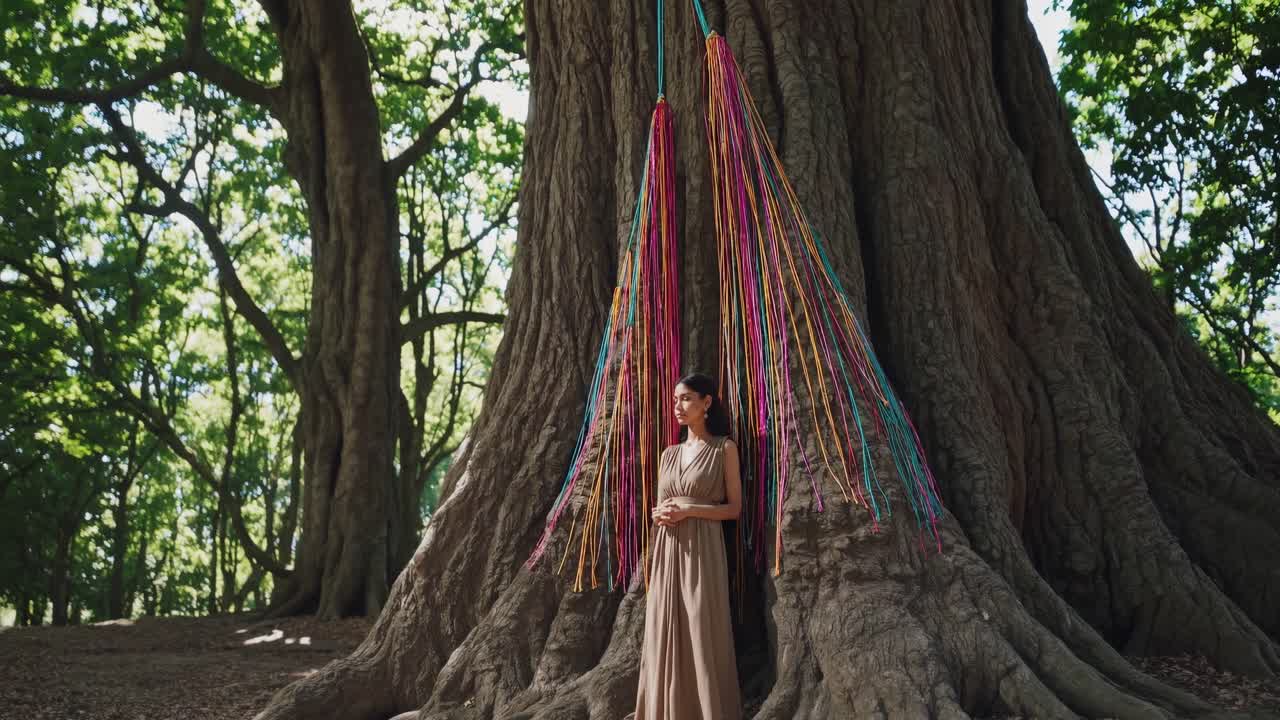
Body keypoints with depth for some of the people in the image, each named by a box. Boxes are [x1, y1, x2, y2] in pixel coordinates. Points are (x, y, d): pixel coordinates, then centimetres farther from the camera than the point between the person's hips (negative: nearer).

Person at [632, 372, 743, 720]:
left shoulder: (724, 448, 1)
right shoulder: (669, 453, 15)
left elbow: (734, 507, -3)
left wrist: (690, 509, -14)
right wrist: (660, 513, -4)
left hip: (701, 551, -5)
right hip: (666, 552, 5)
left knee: (702, 637, -4)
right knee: (666, 638, 4)